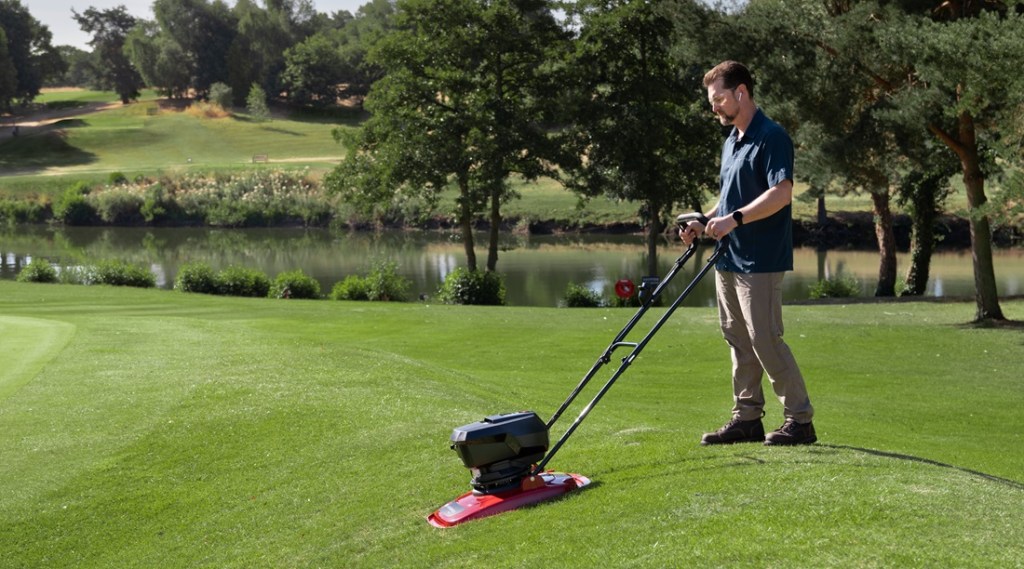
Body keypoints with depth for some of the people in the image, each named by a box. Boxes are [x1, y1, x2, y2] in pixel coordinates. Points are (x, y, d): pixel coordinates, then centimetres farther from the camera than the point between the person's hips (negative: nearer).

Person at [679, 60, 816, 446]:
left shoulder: (771, 137, -12)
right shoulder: (731, 142, 17)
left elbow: (781, 192, -22)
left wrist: (735, 219, -28)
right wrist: (704, 222, 9)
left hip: (760, 262, -9)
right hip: (728, 258, 9)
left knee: (765, 339, -7)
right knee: (739, 341, 11)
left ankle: (800, 420, 2)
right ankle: (747, 418, 18)